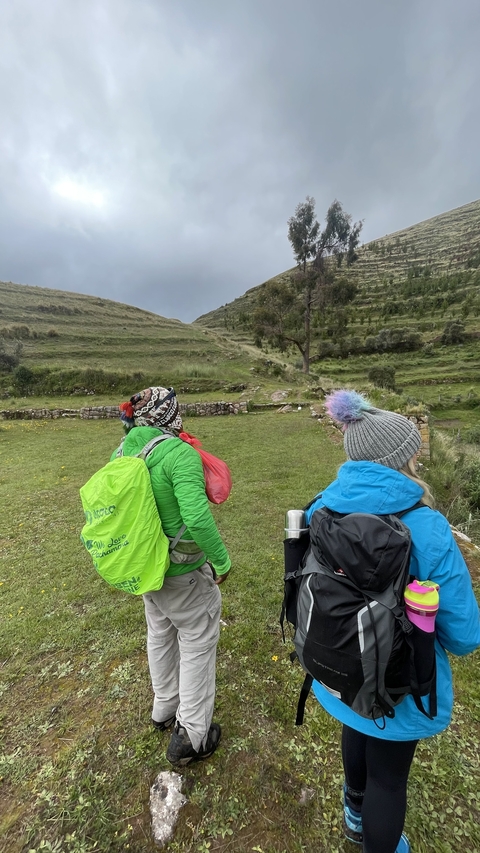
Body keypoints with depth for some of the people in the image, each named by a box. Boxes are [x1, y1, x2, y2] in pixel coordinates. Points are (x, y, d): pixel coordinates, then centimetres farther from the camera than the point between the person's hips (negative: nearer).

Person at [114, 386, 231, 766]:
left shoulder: (122, 452, -4)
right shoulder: (178, 453, -27)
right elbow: (197, 517, -35)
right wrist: (222, 562, -19)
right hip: (184, 573, -7)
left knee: (160, 637, 28)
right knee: (197, 646, 17)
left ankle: (165, 708, 53)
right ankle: (191, 737, 36)